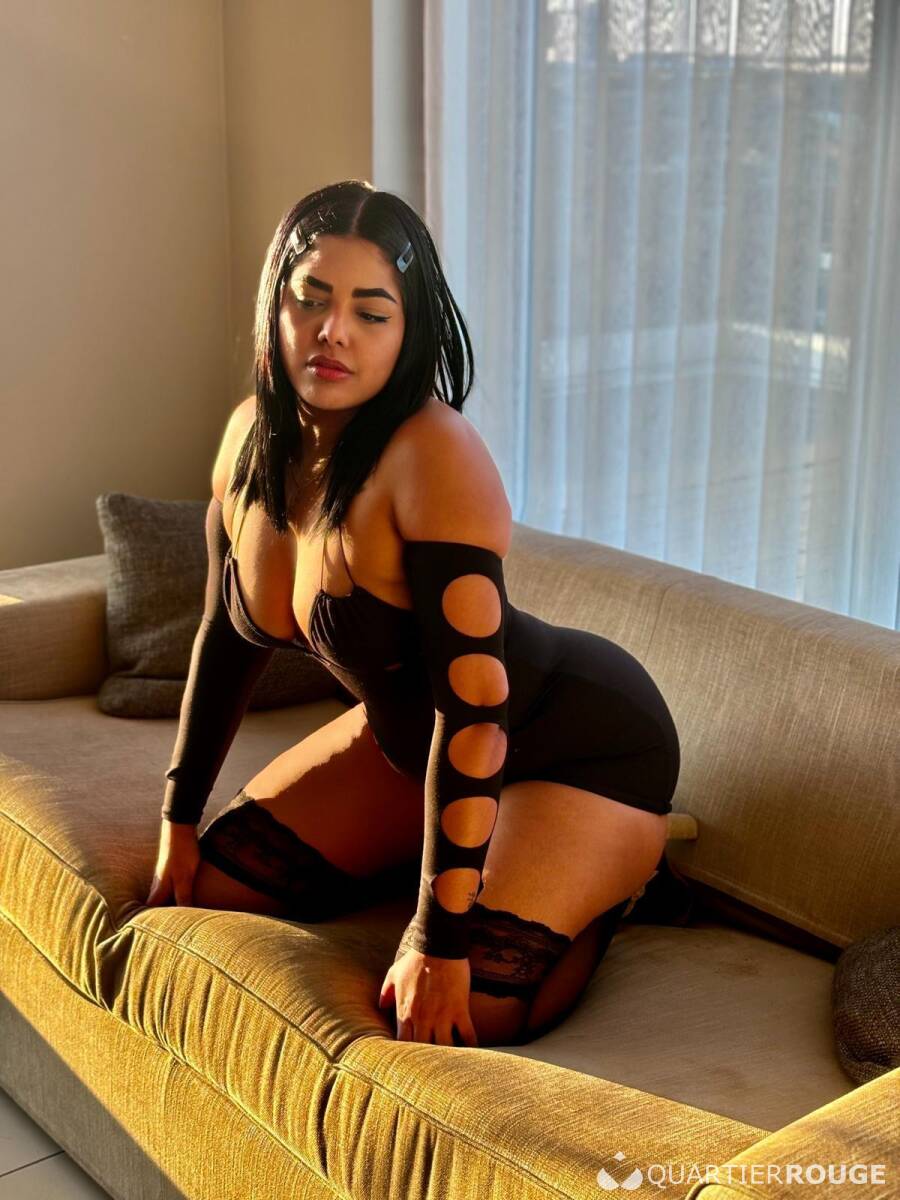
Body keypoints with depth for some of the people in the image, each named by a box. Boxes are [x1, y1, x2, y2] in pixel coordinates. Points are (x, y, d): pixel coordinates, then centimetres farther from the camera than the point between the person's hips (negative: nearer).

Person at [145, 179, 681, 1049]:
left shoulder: (433, 456, -31)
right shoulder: (253, 436, -8)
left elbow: (473, 705, -33)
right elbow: (229, 635, 6)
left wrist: (440, 941, -30)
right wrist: (179, 822, 10)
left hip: (581, 747, -7)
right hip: (408, 734, 7)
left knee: (448, 1021, -18)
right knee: (209, 887, 7)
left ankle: (607, 877, 10)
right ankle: (428, 856, 24)